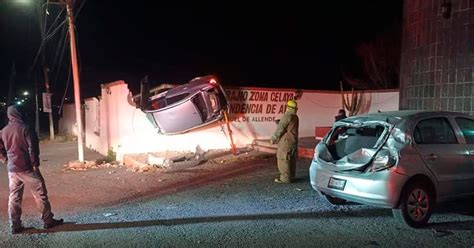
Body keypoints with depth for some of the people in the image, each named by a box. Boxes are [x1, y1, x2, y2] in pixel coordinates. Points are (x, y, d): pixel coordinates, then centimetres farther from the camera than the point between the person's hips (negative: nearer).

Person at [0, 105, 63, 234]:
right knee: (40, 194, 4)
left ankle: (15, 226, 16)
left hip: (12, 169, 6)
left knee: (14, 197, 12)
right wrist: (35, 164, -10)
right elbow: (32, 147, -16)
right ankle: (48, 220, 9)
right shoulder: (25, 128, -12)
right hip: (26, 168, -6)